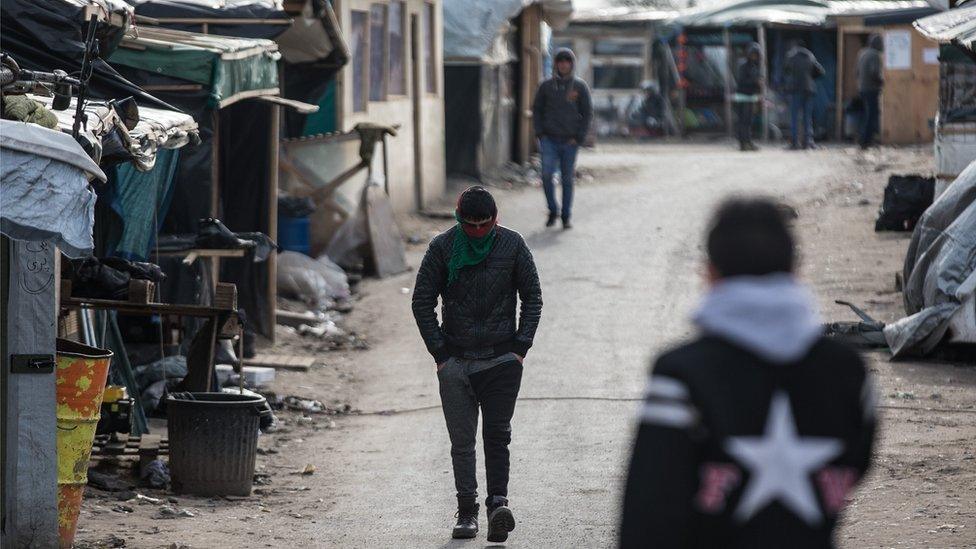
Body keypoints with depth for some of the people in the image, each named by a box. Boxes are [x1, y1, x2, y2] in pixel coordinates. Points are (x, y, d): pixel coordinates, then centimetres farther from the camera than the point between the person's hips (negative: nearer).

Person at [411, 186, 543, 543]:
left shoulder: (511, 245, -2)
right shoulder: (443, 247, -4)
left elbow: (533, 297, 7)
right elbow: (422, 302, 2)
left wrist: (520, 347, -1)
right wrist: (440, 352, -3)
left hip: (502, 359, 0)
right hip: (455, 361, 0)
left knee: (497, 434, -7)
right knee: (462, 441, 1)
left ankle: (498, 503, -11)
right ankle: (467, 511, 6)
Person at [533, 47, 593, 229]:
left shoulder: (580, 86, 2)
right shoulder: (547, 86, 4)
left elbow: (587, 112, 5)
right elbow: (537, 109, 12)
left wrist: (579, 137, -3)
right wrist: (540, 132, 0)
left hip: (570, 141, 0)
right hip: (549, 139, 0)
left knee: (567, 179, 4)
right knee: (547, 175, -13)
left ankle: (566, 216, 14)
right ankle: (553, 210, 5)